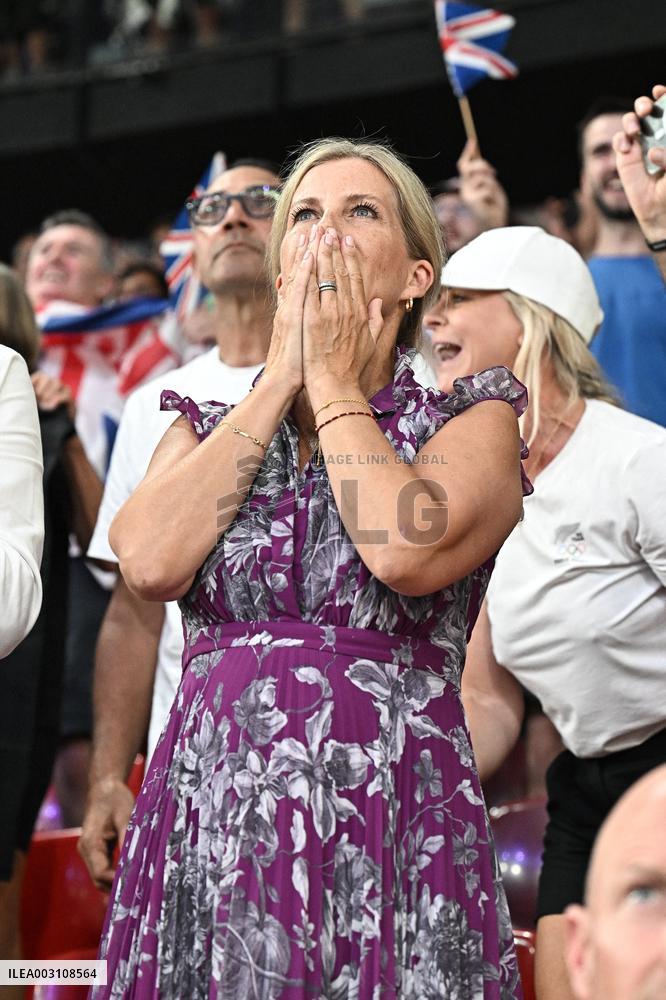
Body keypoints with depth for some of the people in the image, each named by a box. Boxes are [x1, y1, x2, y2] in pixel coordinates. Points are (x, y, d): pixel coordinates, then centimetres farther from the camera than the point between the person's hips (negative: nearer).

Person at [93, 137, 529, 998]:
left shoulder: (471, 421, 4)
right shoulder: (207, 427, 14)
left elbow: (405, 552, -17)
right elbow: (149, 564, -7)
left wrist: (332, 380, -2)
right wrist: (279, 379, 0)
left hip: (393, 835, -2)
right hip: (204, 832, 3)